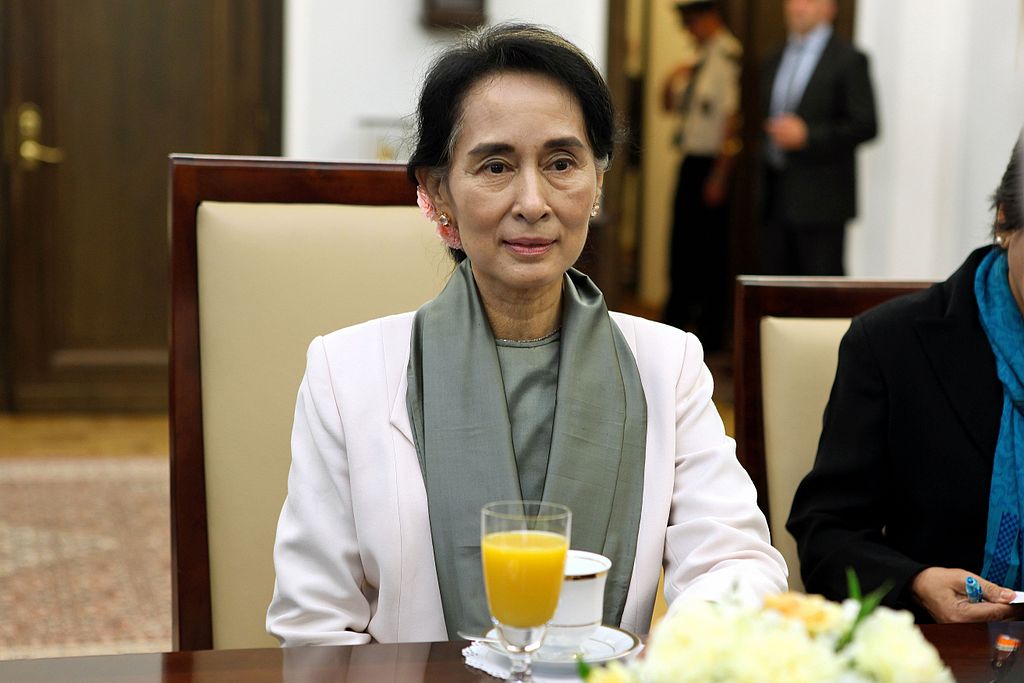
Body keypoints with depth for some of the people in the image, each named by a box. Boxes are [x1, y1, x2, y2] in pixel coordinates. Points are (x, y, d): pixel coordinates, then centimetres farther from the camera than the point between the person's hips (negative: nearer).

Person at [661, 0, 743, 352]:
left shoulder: (728, 56, -14)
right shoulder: (701, 60, 14)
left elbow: (733, 118, -18)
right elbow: (670, 105, 23)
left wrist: (720, 175, -19)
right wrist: (672, 81, 2)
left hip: (713, 163, -9)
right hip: (690, 161, 9)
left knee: (711, 247, -2)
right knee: (683, 243, 14)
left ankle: (711, 332, 7)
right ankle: (675, 323, 25)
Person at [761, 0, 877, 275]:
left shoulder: (848, 59, -5)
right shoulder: (774, 61, 17)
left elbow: (866, 126, -10)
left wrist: (806, 134, -18)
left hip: (820, 202, -6)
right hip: (775, 199, 6)